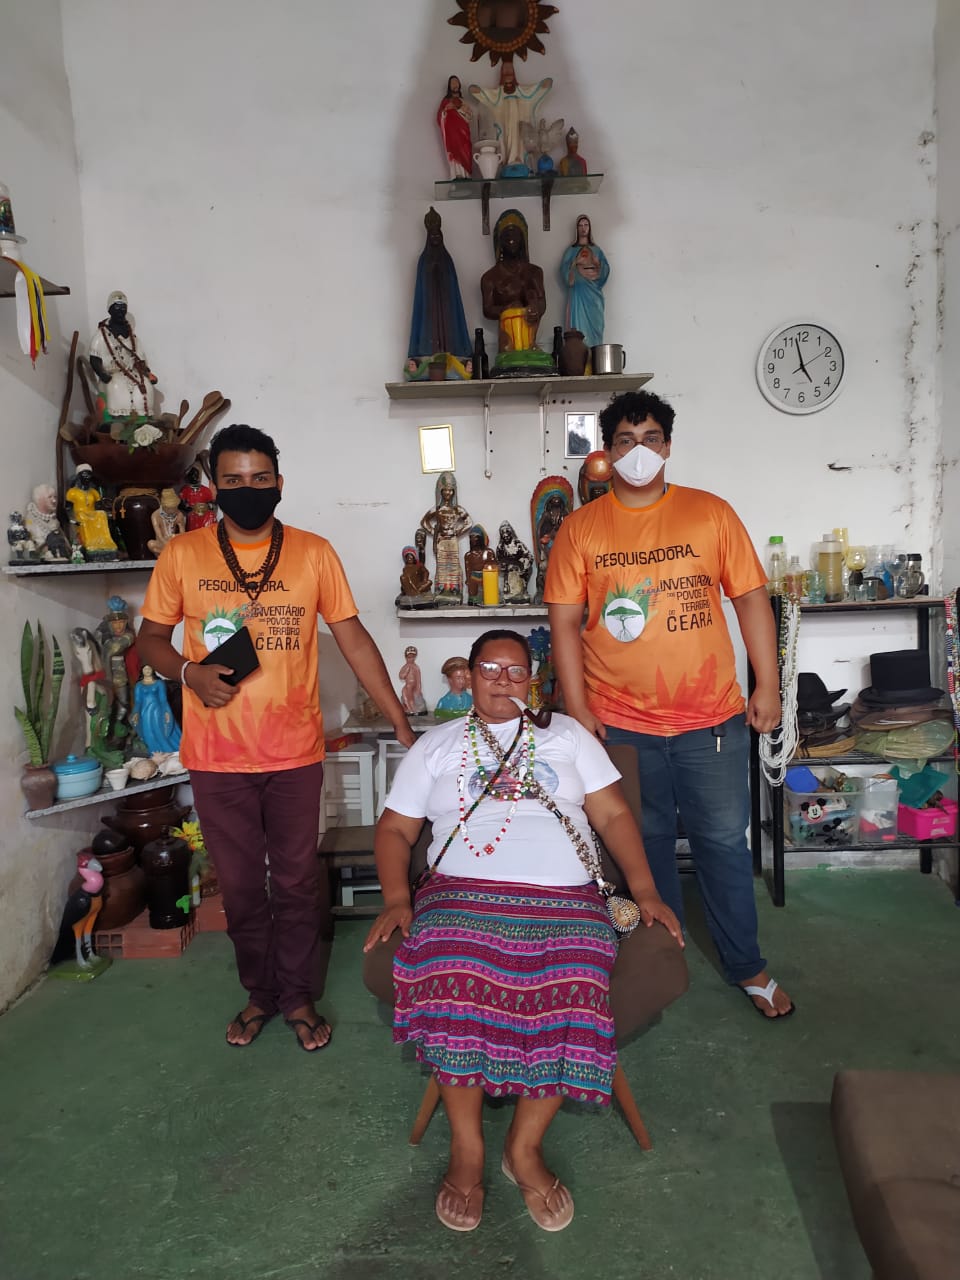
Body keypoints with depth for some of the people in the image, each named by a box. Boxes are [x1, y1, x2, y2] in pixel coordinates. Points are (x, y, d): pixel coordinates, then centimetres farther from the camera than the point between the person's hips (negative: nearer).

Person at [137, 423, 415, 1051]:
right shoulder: (183, 554, -1)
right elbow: (151, 635, 8)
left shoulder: (313, 552, -2)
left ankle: (298, 995, 32)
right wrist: (189, 671, -14)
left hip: (295, 751, -1)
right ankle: (260, 992, 37)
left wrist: (401, 721, -8)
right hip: (217, 756, 1)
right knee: (240, 884, 15)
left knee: (297, 881, 11)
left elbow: (353, 638, -3)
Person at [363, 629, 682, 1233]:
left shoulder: (566, 734, 20)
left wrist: (644, 889, 2)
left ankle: (525, 1147, -7)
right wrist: (397, 898, -2)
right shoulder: (435, 745, 19)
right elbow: (395, 828, 15)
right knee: (452, 975, -32)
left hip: (564, 898, 1)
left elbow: (613, 814, 15)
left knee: (572, 990, -30)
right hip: (463, 891, 0)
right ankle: (467, 1148, -11)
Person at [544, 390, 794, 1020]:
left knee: (724, 841, 9)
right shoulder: (581, 528, 1)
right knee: (645, 844, 14)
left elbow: (751, 598, 4)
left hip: (712, 717, 0)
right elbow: (564, 623, 0)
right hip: (621, 722, 0)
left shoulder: (711, 512, 2)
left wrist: (768, 685, 0)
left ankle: (748, 966, 29)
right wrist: (577, 710, -5)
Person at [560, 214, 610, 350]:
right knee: (578, 324, -12)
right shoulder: (571, 250, 11)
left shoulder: (596, 249, 16)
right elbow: (564, 270, 0)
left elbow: (605, 269, 6)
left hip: (594, 294, 2)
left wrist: (596, 263, -11)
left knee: (594, 324, -4)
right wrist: (575, 263, -13)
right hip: (577, 292, -2)